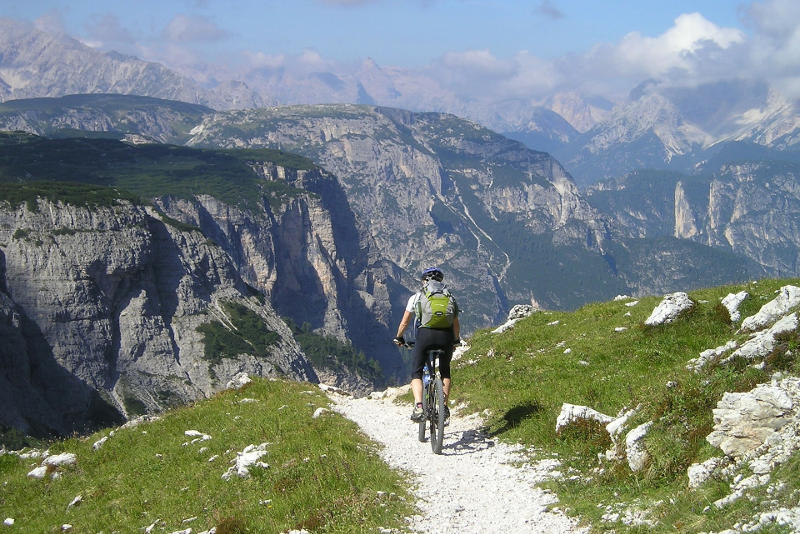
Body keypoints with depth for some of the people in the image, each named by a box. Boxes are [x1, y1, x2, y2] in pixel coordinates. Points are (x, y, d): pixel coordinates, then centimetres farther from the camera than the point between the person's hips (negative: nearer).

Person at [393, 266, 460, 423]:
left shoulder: (416, 297, 18)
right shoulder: (451, 297, 22)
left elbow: (404, 322, 21)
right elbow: (456, 324, 25)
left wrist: (398, 338, 38)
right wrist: (456, 341, 43)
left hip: (425, 334, -2)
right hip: (445, 336, 2)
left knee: (416, 374, 9)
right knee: (445, 372, 25)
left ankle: (418, 407, -12)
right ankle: (445, 408, 17)